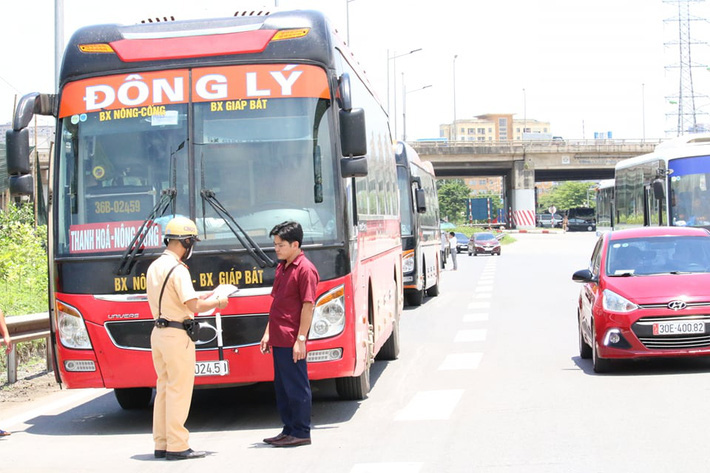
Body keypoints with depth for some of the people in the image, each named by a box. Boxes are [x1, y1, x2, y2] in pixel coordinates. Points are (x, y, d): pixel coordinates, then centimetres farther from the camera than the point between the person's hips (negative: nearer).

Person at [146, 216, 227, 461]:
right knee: (179, 390, -3)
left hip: (158, 332, 9)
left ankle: (161, 444, 19)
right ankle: (177, 446, 0)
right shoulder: (177, 269, -17)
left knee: (163, 389, 14)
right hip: (177, 335, -9)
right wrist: (217, 302, -5)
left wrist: (202, 300, 17)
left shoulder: (154, 267, 11)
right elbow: (194, 306, -22)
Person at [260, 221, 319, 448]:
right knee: (282, 386, 14)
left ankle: (301, 433, 6)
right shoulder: (281, 267, 15)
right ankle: (289, 430, 22)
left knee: (296, 386, -1)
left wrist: (301, 339, -19)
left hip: (292, 340, -9)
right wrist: (268, 333, 18)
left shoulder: (305, 269, -12)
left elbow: (308, 305, -16)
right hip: (278, 339, 9)